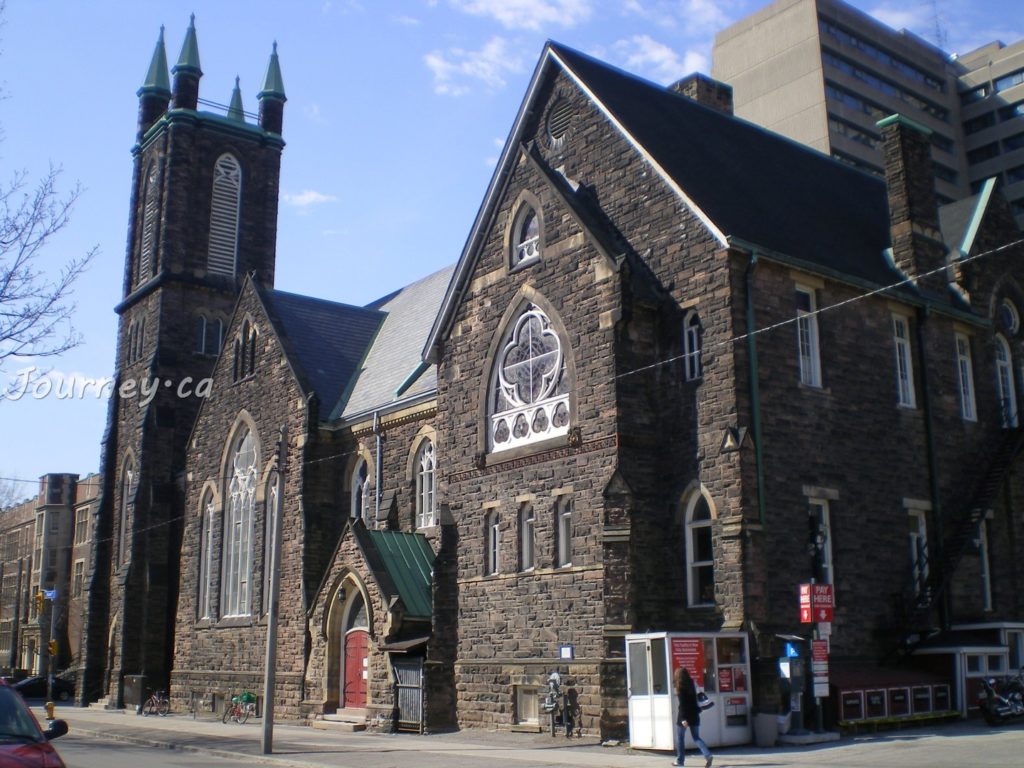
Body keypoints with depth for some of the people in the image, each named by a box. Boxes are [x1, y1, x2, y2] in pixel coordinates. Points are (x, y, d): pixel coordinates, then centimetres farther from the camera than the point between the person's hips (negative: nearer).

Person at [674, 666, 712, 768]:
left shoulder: (680, 687, -12)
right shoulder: (691, 685, 7)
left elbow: (682, 704, -17)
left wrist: (683, 719, -20)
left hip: (684, 715, -5)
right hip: (694, 715, 6)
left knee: (680, 738, 9)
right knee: (696, 737, 8)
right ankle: (707, 755, -13)